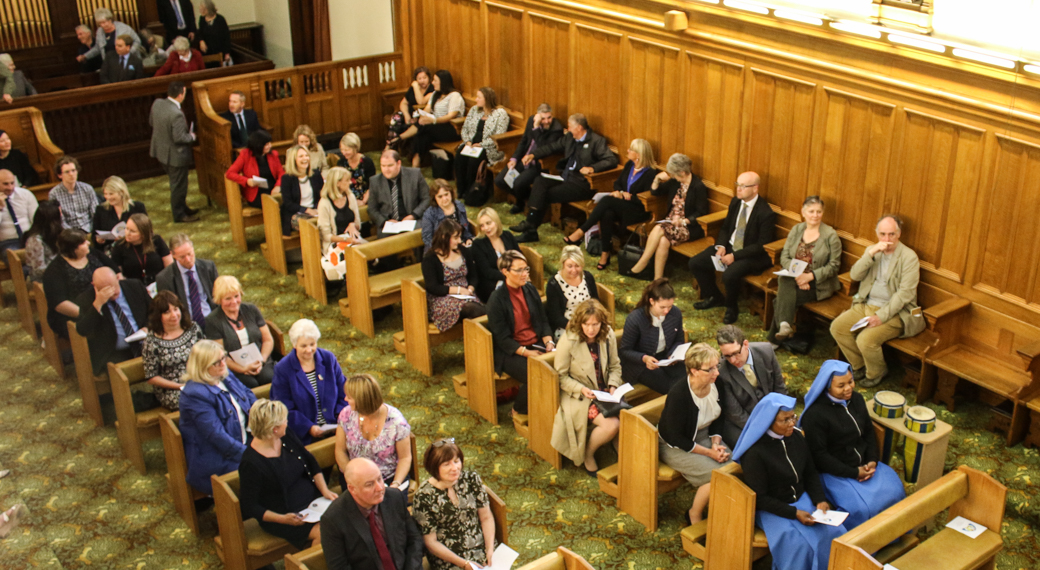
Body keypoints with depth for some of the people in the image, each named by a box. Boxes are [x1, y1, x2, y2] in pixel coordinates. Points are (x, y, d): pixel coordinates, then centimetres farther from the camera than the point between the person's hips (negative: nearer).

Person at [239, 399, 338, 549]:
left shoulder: (287, 436, -1)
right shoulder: (251, 463, -21)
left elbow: (311, 463, 11)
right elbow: (250, 506, -14)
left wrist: (324, 490, -3)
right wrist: (283, 519, -24)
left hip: (312, 497, 7)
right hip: (284, 513, -7)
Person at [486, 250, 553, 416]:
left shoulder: (531, 290, 8)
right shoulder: (496, 300, -10)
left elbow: (543, 321, 12)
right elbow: (502, 338, -11)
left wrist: (549, 342, -6)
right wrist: (527, 353, -20)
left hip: (536, 344, 5)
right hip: (511, 352, -5)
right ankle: (519, 411, -2)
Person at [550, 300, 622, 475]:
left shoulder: (608, 336, -3)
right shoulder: (568, 341, -17)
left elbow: (615, 366, 9)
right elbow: (561, 376, -9)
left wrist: (613, 386, -9)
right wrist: (581, 389, -23)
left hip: (605, 391, 5)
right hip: (579, 395, -5)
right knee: (611, 425, -26)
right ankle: (587, 456, 3)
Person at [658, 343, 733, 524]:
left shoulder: (715, 386, -9)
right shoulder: (678, 394, -29)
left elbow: (717, 420, 8)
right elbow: (676, 438, -22)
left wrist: (716, 444, -10)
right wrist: (708, 452, -20)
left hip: (704, 437, 7)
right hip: (675, 447, -6)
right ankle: (695, 515, 0)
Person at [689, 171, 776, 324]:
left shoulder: (766, 213, -19)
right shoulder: (735, 202, 3)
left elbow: (762, 246, -19)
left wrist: (735, 256, -24)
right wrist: (721, 246, -7)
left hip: (752, 256, -8)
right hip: (729, 247, 8)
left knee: (730, 275, -35)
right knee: (695, 263, -4)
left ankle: (731, 308, -3)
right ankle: (715, 297, 19)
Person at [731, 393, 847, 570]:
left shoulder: (796, 437, -1)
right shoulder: (754, 453, -21)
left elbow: (811, 472, 11)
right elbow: (759, 498, -17)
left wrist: (820, 500, -5)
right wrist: (794, 513, -21)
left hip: (802, 499, 6)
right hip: (770, 509, -6)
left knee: (835, 532, -14)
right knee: (799, 545, -26)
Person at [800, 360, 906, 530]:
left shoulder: (856, 399, 4)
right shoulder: (814, 414, -19)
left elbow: (869, 432, 14)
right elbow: (819, 455, -17)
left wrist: (872, 461, -4)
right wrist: (854, 473, -18)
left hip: (863, 464, 7)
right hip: (834, 472, -7)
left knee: (894, 490, -11)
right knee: (860, 508, -26)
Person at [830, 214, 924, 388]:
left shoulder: (909, 257, -11)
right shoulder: (872, 250, 8)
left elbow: (905, 293, -17)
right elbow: (855, 275, -4)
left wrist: (881, 316, -24)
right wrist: (871, 254, -19)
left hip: (894, 312, -6)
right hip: (866, 305, 7)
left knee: (865, 340, -27)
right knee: (837, 327, -11)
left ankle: (876, 373, 5)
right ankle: (859, 366, 10)